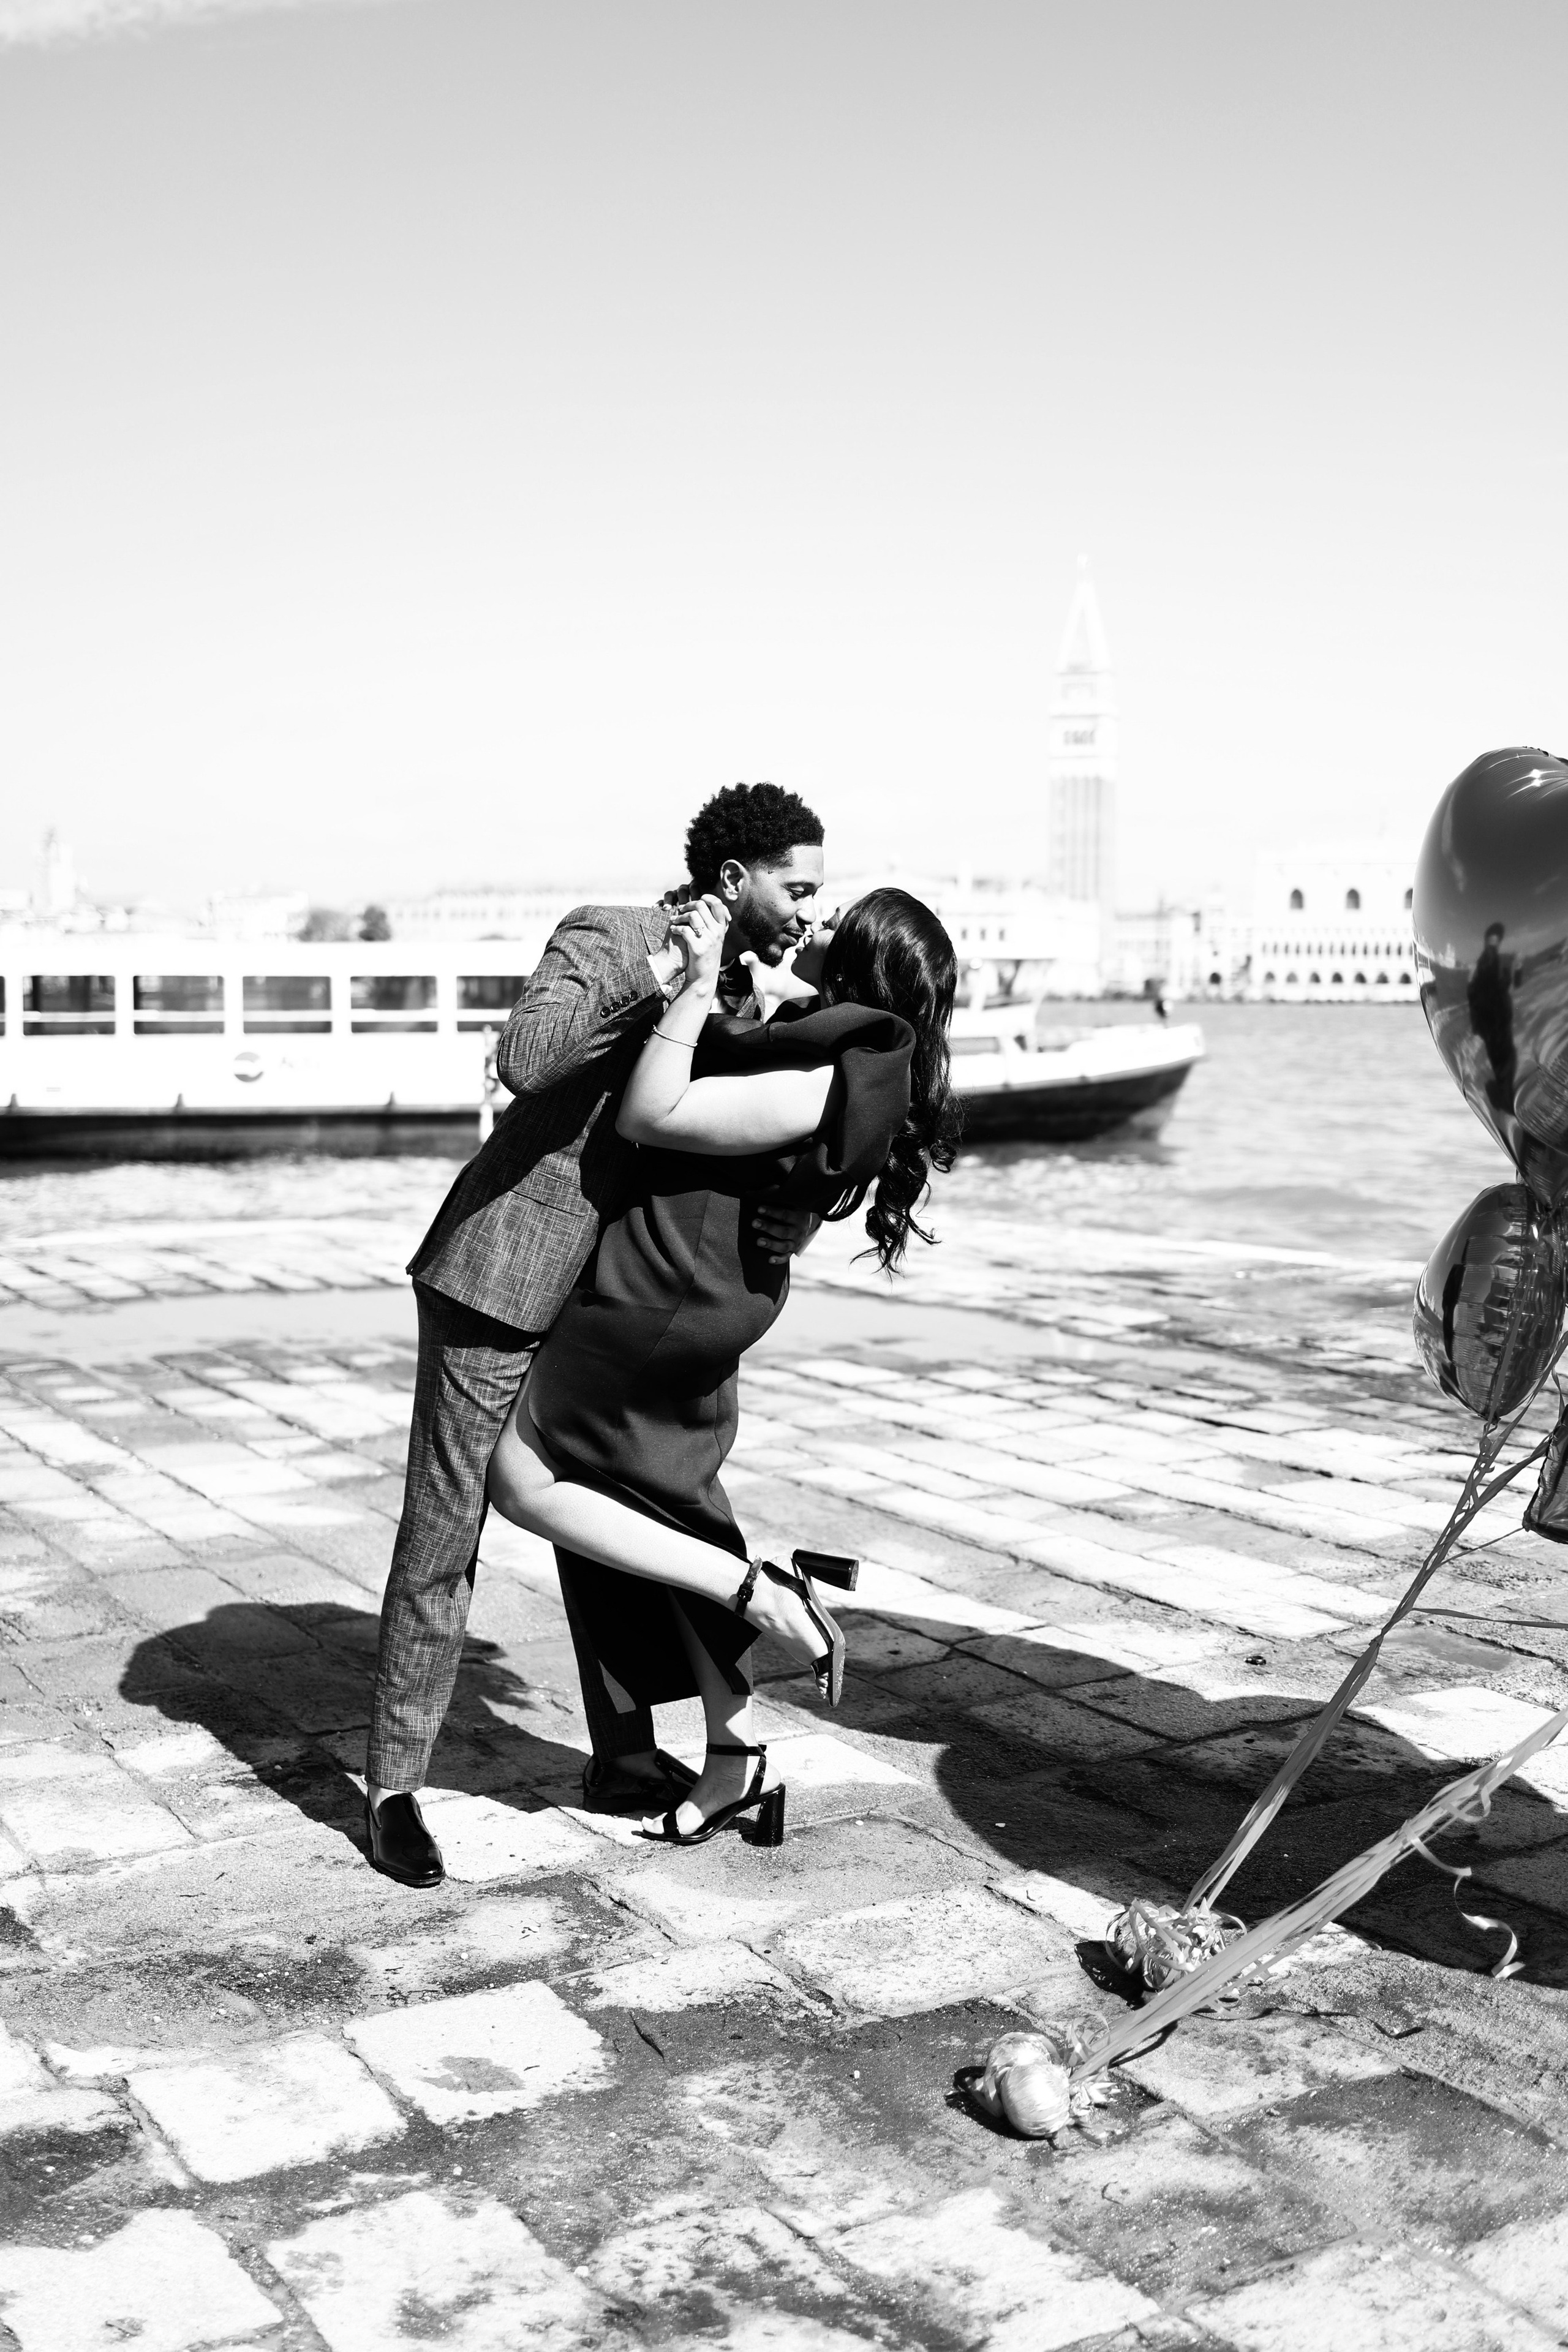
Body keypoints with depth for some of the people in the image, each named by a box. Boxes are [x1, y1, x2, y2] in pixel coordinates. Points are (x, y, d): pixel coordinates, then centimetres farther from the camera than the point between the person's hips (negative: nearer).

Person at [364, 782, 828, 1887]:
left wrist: (794, 1217, -14)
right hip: (500, 1275, -7)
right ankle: (395, 1788, 10)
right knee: (444, 1534, -1)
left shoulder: (744, 1009, 10)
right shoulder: (603, 937, -12)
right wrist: (647, 990, -34)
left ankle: (623, 1758, 26)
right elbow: (524, 1057, -29)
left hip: (601, 1299, 8)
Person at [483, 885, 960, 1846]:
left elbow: (648, 1115, -25)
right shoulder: (856, 1052, 2)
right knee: (674, 1518, 17)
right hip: (712, 1296, 10)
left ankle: (762, 1594, -2)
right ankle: (737, 1762, 24)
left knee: (523, 1481, 2)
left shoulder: (816, 1090, -27)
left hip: (661, 1303, -10)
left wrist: (699, 983, -28)